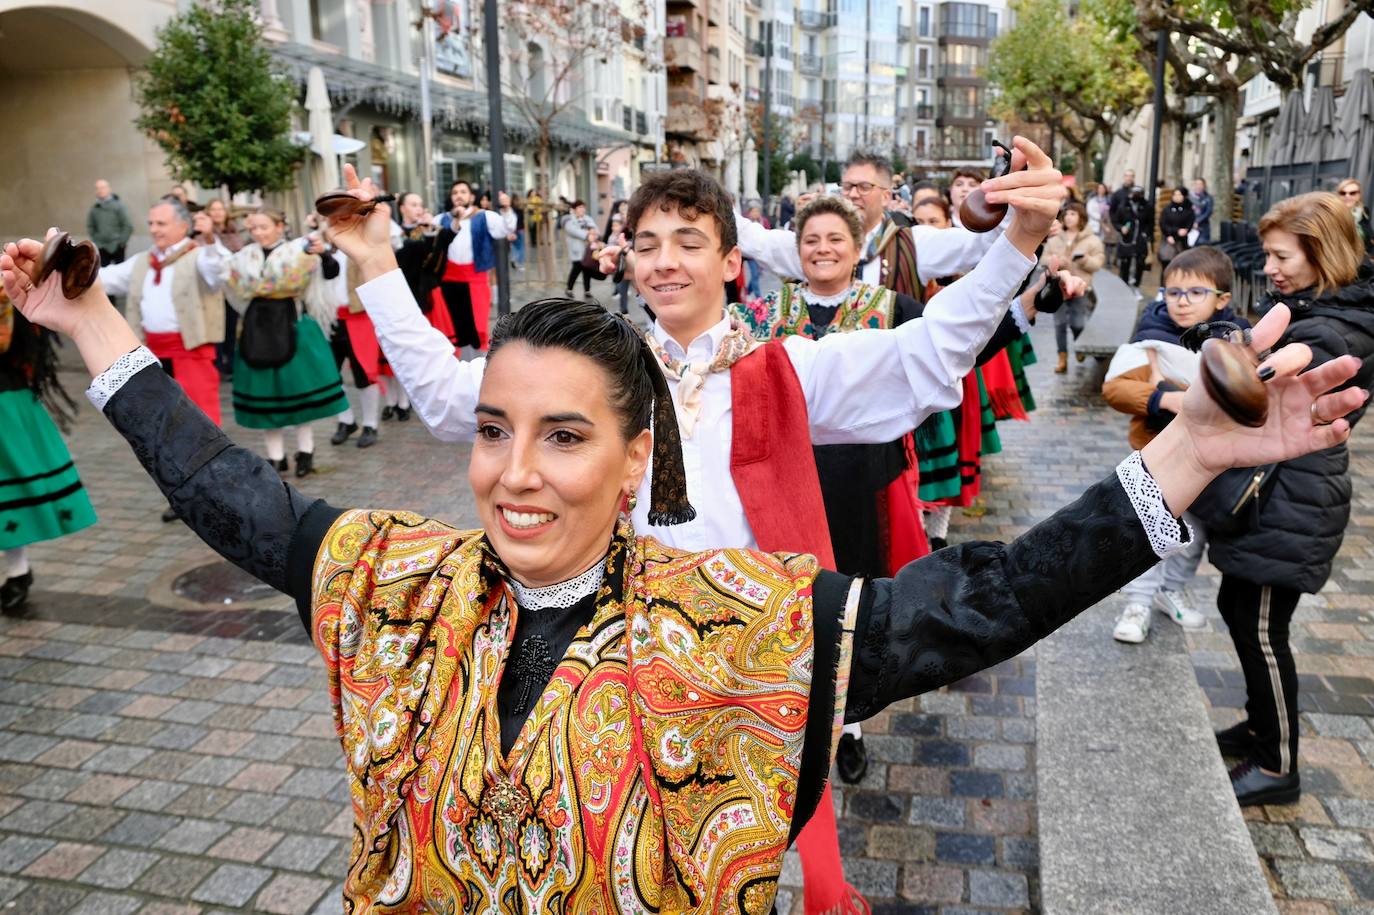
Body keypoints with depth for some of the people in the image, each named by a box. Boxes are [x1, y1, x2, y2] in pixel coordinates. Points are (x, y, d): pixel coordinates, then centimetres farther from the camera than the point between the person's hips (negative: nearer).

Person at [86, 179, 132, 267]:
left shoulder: (118, 205, -6)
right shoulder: (94, 208, 3)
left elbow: (128, 225, -6)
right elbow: (90, 226, 15)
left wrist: (122, 241, -7)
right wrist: (96, 240, 8)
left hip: (116, 247, -3)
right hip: (102, 248, 3)